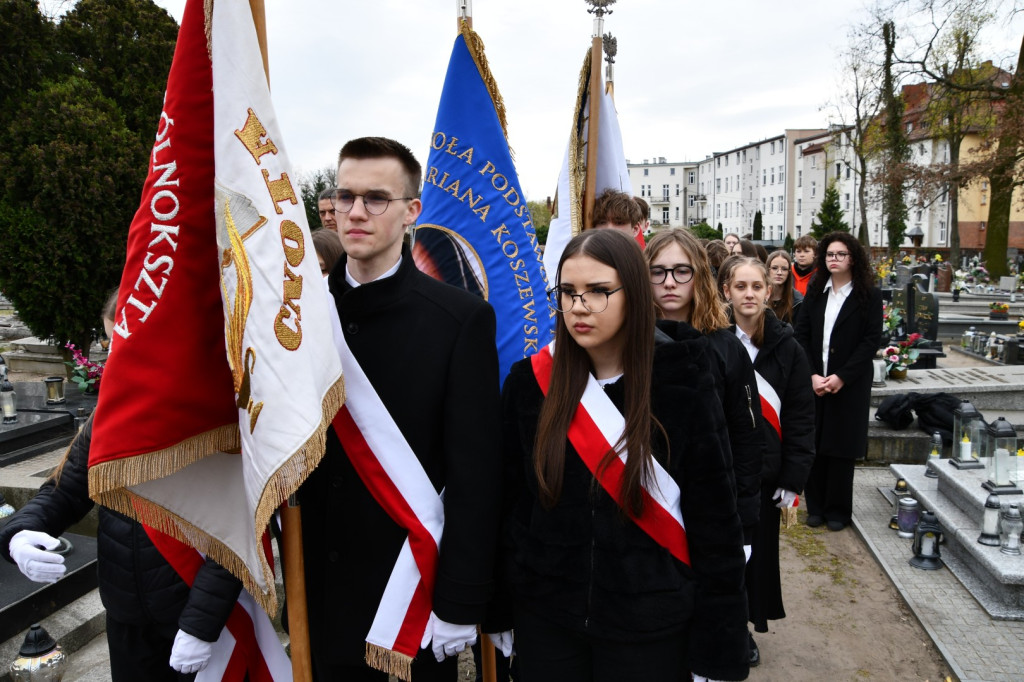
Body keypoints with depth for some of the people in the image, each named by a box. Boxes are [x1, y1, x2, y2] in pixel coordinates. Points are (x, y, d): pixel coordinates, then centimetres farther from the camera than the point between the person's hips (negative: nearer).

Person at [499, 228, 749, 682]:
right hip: (544, 617, 2)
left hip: (650, 626, -1)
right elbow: (508, 500, 1)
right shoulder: (529, 380, -5)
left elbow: (714, 521, -7)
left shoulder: (682, 388, -11)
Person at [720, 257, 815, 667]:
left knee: (757, 552, 13)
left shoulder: (786, 348, -2)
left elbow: (801, 416, 0)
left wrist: (793, 479, -3)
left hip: (763, 471, 2)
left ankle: (745, 629, 33)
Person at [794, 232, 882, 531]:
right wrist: (812, 375, -10)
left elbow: (872, 339, -7)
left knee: (841, 446, 4)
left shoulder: (869, 295, -2)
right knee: (814, 444, 6)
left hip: (849, 383, -3)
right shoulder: (814, 291, 7)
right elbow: (801, 335, 2)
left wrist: (841, 377, -14)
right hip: (814, 381, 3)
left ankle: (838, 510, 18)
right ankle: (816, 506, 19)